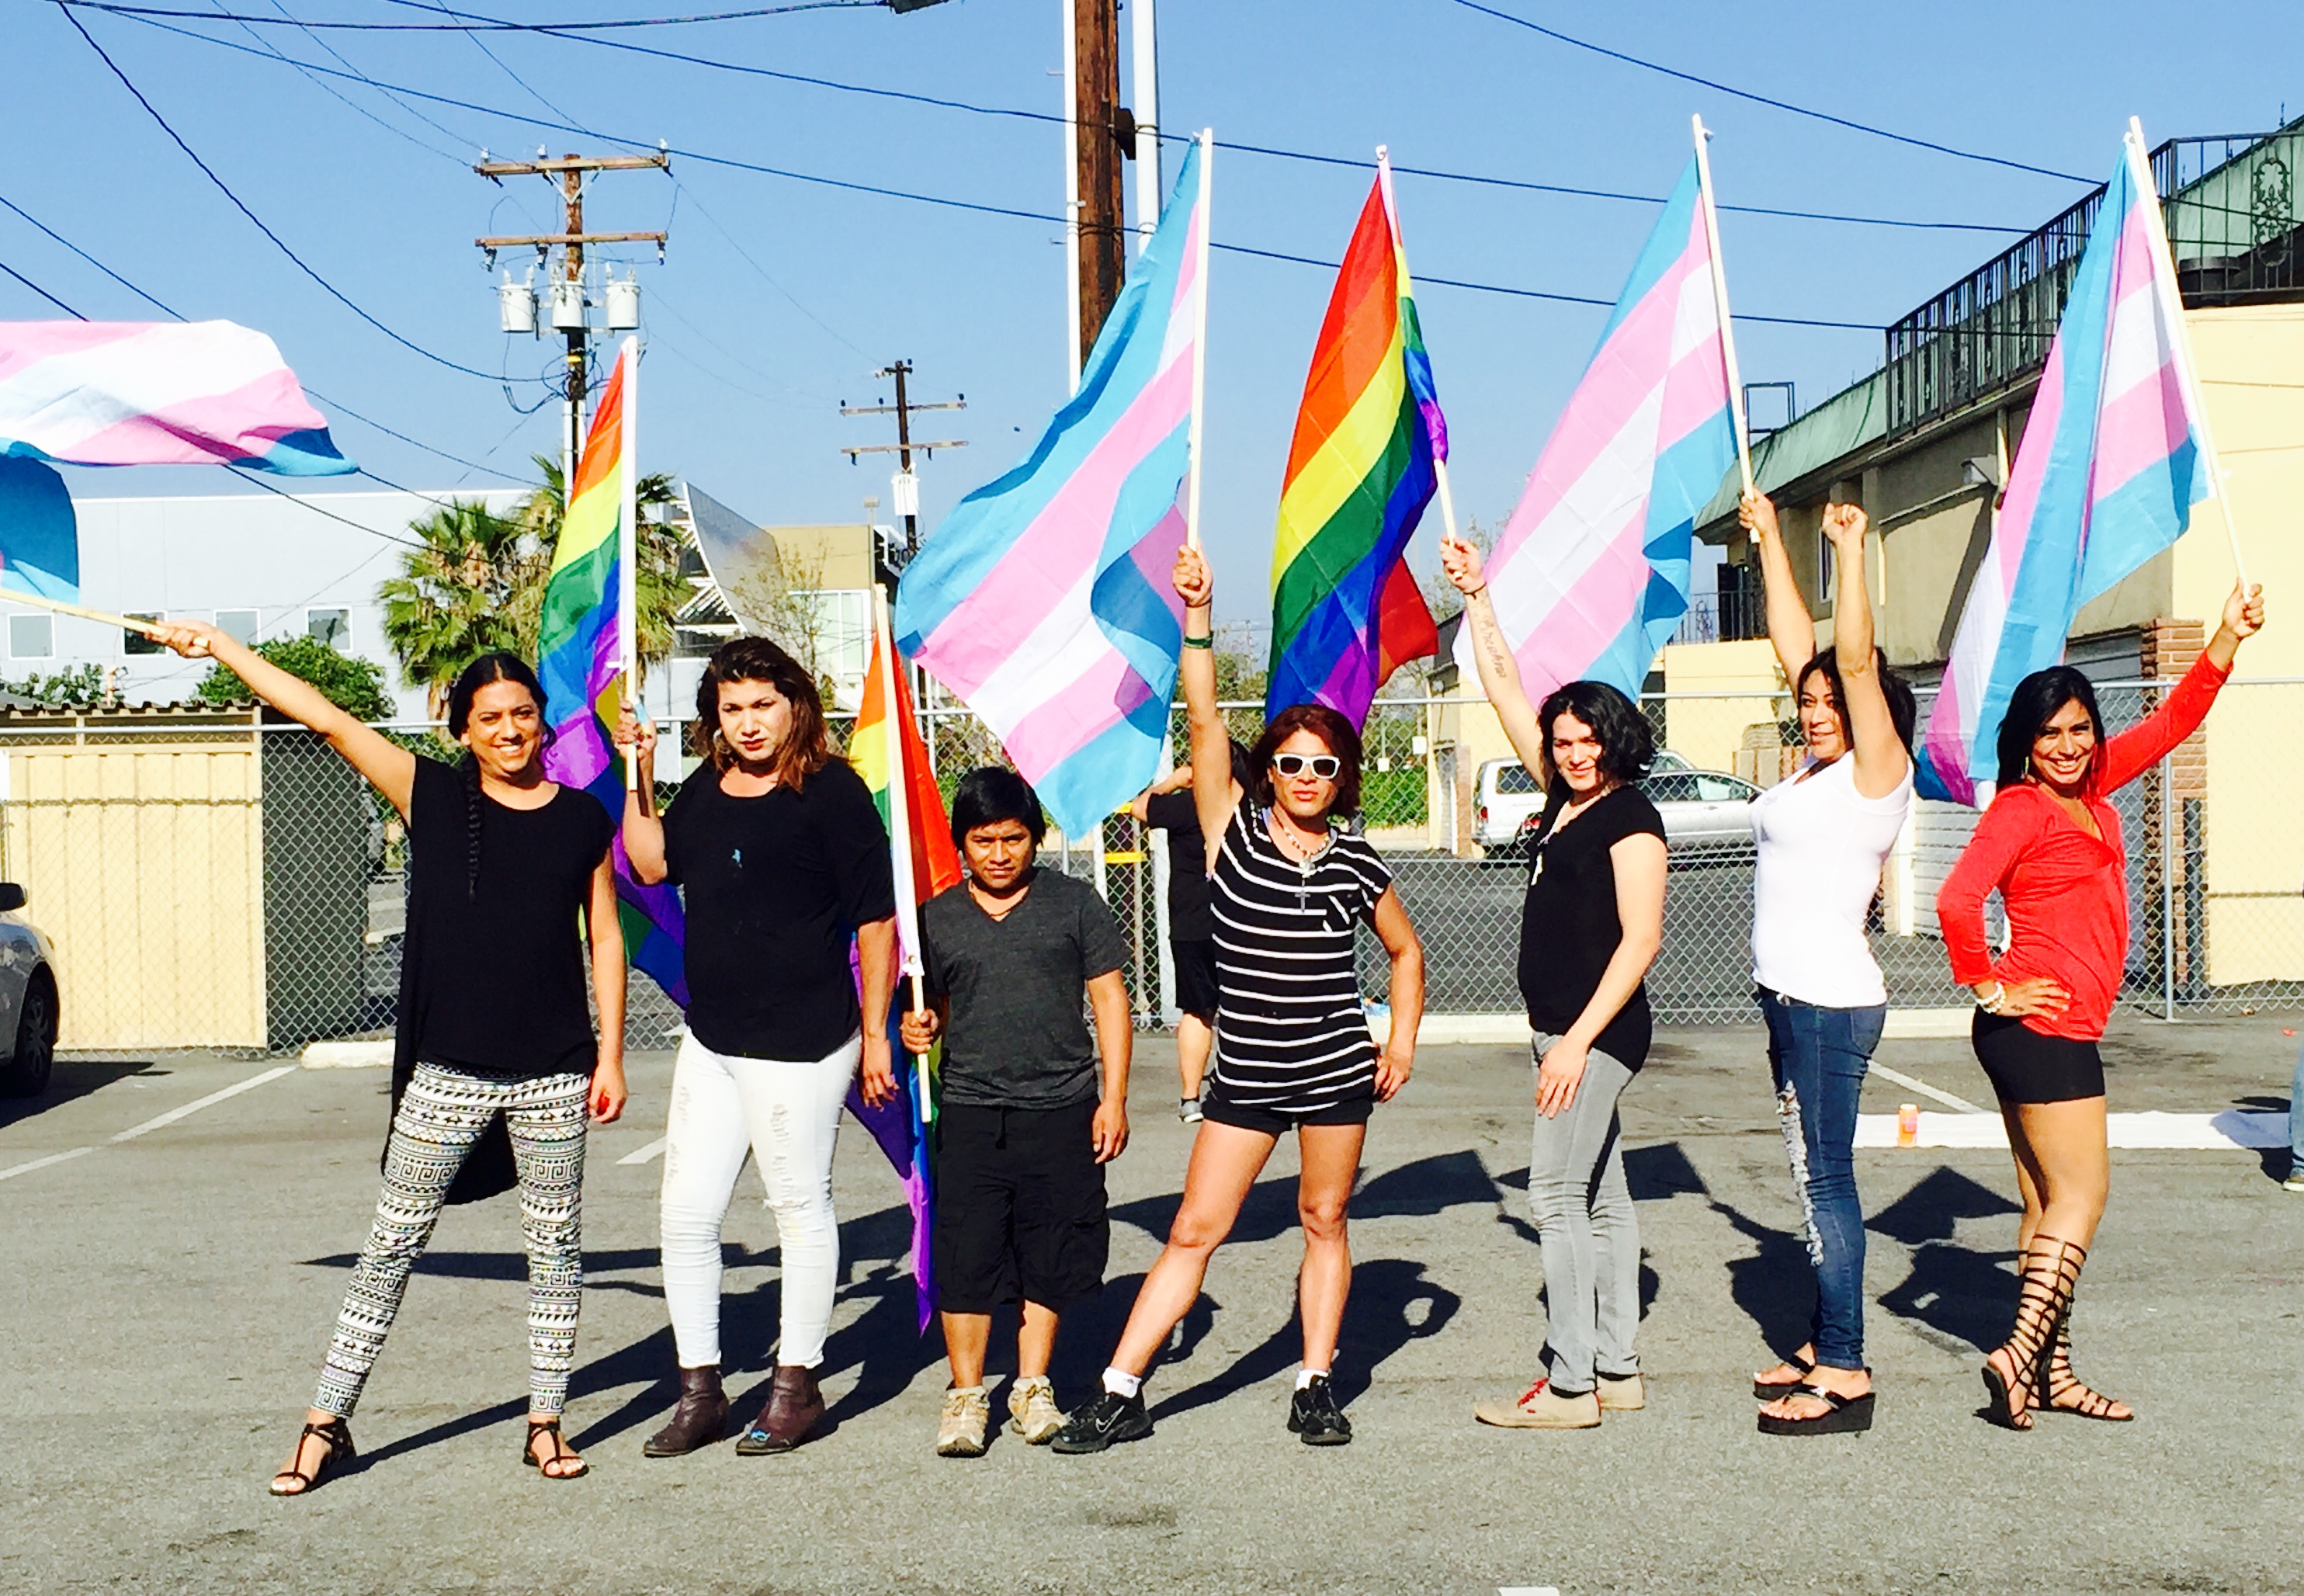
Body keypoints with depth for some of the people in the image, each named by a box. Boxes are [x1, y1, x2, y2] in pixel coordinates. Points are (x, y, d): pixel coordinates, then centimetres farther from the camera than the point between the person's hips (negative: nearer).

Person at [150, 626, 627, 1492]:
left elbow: (605, 939, 6)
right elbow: (326, 718, -1)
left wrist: (611, 1052, 2)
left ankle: (546, 1421, 21)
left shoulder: (582, 818, 4)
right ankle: (327, 1422, 16)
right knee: (392, 1243, 5)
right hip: (448, 1073, -1)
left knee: (554, 1246, 8)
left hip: (554, 1075, 1)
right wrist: (217, 645, -1)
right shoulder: (432, 797, 1)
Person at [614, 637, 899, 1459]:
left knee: (801, 1209, 6)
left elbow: (875, 918, -8)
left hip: (802, 1044, -7)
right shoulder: (706, 789, 9)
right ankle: (699, 1391, 20)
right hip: (711, 1041, 7)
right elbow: (654, 865, 25)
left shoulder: (830, 790, -9)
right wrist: (639, 775, 14)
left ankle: (797, 1385, 20)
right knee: (685, 1214, 8)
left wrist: (875, 1033, -7)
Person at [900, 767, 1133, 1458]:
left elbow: (1110, 1001, 5)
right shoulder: (936, 918, 8)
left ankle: (1032, 1386, 22)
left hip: (1062, 1111, 0)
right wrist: (917, 1028, -8)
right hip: (970, 1111, 1)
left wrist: (1113, 1097, 0)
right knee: (965, 1256, -2)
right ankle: (966, 1394, 12)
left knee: (1051, 1256, 6)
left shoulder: (1074, 903, 4)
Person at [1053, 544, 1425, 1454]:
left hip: (1336, 1070, 1)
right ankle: (1121, 1394, 4)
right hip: (1245, 1075, -1)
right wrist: (1197, 616, -18)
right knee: (1193, 1231, 1)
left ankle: (1316, 1385, 21)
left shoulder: (1356, 865, 2)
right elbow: (1204, 721, -11)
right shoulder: (1233, 832, -2)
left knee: (1325, 1222, 10)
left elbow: (1406, 950, 18)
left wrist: (1403, 1042, 8)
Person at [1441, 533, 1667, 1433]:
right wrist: (1476, 597, 17)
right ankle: (1616, 1372, 18)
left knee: (1557, 1193, -9)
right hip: (1565, 1026, 9)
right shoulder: (1564, 798, 11)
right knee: (1598, 1197, 11)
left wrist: (1578, 1040, -23)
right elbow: (1504, 689, 19)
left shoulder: (1630, 819, -12)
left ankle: (1570, 1386, -5)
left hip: (1599, 1028, -9)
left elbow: (1640, 939, -18)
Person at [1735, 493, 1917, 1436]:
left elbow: (1857, 659, -19)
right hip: (1789, 997, 9)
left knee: (1825, 1180, -8)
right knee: (1814, 1178, 12)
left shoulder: (1877, 772, -8)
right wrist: (1769, 543, 20)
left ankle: (1845, 1375, -4)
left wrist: (1850, 550, -19)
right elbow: (1796, 649, 18)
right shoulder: (1819, 767, 12)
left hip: (1831, 1001, -9)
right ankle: (1825, 1347, 20)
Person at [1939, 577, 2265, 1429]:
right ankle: (2021, 1353, -9)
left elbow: (2170, 723, 21)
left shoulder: (2090, 790, 13)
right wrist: (1991, 988, -15)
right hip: (2043, 1028, -9)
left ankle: (2052, 1372, 13)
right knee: (2080, 1193, -7)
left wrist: (2226, 640, 12)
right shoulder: (2021, 807, -12)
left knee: (2048, 1200, 9)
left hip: (2061, 1029, 9)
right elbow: (1957, 899, -25)